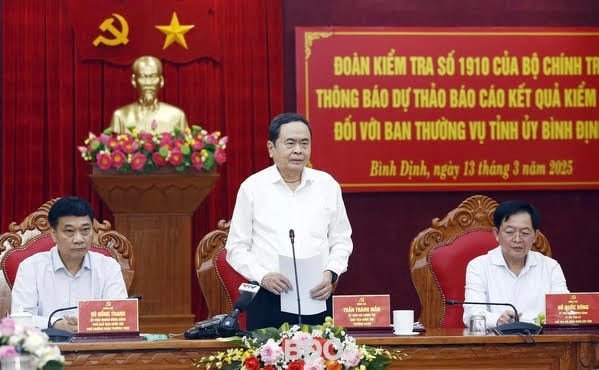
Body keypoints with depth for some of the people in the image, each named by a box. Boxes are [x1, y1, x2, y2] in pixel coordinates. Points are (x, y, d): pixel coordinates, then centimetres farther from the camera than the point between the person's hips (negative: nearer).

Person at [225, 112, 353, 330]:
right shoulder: (252, 187, 4)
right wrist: (262, 276, -11)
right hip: (267, 300, -1)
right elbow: (237, 247, 5)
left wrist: (331, 273, -5)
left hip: (316, 297, 2)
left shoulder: (327, 185, 9)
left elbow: (341, 240, 13)